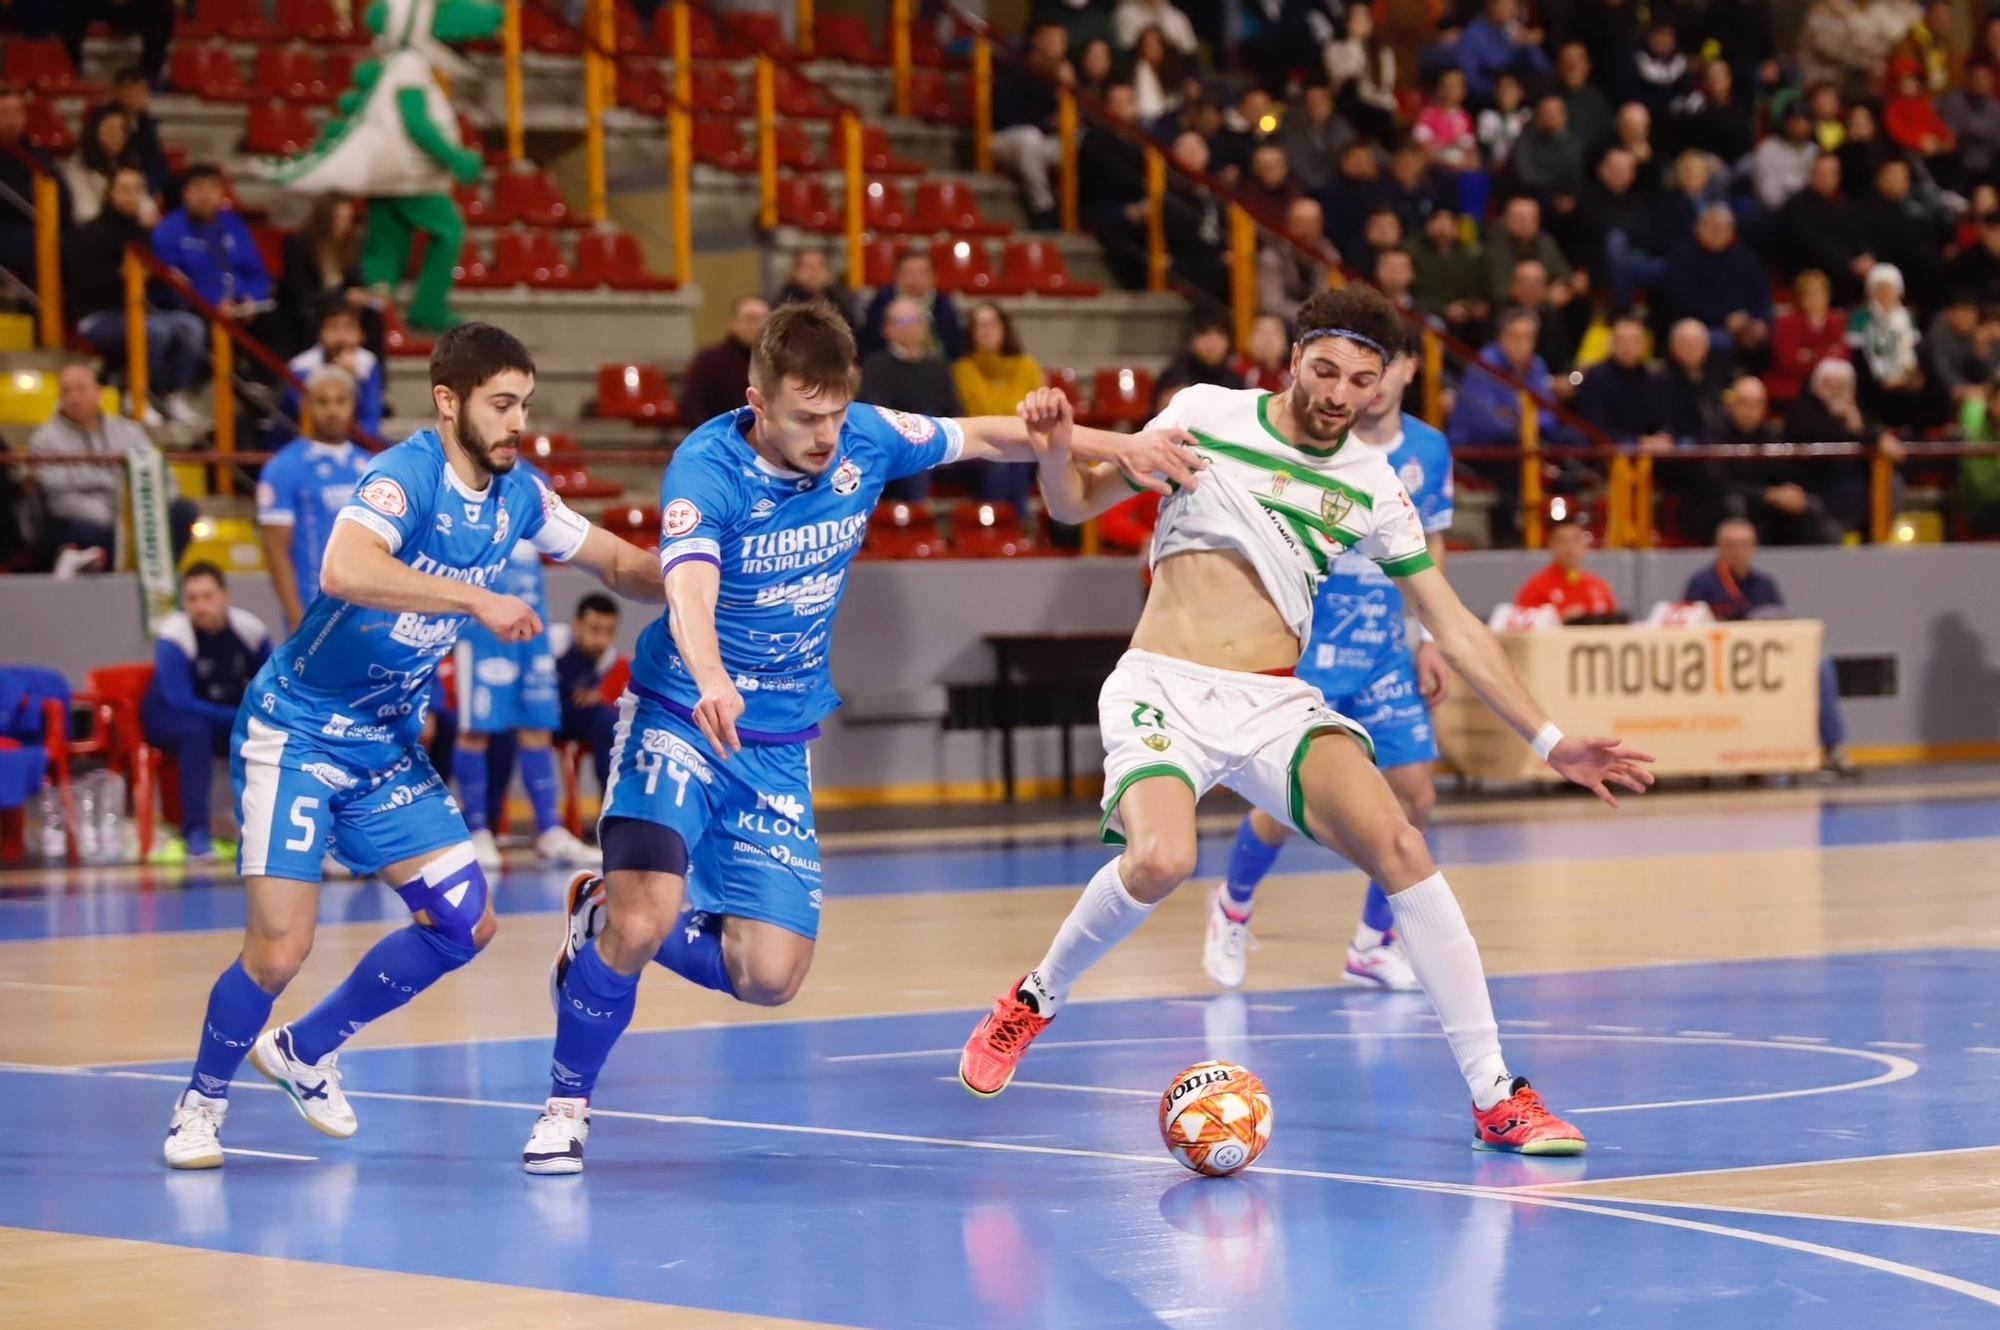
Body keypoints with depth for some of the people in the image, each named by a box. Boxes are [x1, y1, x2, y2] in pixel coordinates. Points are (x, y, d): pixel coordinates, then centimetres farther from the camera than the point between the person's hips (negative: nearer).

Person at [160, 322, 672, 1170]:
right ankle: (201, 1103, 14)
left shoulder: (517, 494, 0)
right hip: (295, 736, -7)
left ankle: (303, 1053, 22)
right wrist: (477, 601, -43)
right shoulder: (405, 477, -24)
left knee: (465, 925, 3)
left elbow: (621, 565, 13)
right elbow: (343, 570, -44)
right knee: (279, 948, -13)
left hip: (389, 748, 8)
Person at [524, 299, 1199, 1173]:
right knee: (643, 919, -26)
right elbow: (690, 594, -41)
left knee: (770, 977, -4)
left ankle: (606, 928, 23)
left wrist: (1120, 446, 6)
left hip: (779, 746, 5)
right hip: (678, 719, -5)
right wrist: (711, 684, -60)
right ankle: (566, 1105, -2)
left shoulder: (866, 441, -8)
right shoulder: (707, 468, -23)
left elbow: (981, 437, 9)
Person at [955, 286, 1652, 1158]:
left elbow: (1455, 630, 9)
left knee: (1398, 847, -21)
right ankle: (1035, 1000, 0)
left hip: (1275, 702, 2)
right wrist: (1055, 451, -17)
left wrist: (1549, 742, 3)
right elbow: (1075, 504, 7)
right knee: (1159, 860, -31)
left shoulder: (1371, 485, 5)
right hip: (1164, 689, -2)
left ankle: (1495, 1096, -16)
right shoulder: (1205, 416, 0)